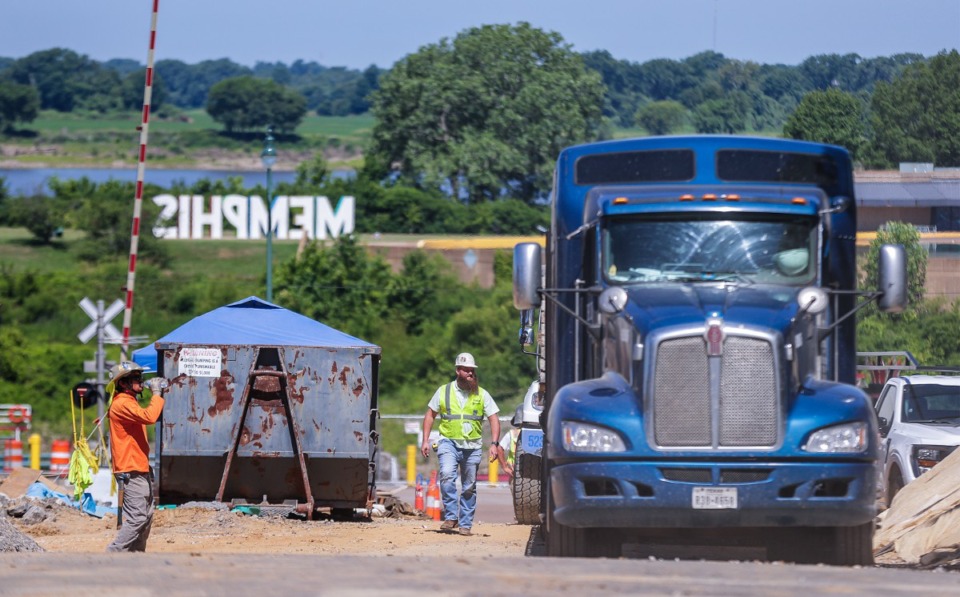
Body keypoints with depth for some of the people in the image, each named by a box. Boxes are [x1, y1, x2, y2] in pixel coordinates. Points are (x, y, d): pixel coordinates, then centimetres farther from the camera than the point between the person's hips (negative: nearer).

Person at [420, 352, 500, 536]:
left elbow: (494, 419, 6)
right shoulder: (444, 391, 5)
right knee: (447, 475, -25)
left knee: (469, 488, 5)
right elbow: (430, 415, 11)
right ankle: (451, 517, -20)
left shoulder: (482, 395, 6)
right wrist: (425, 441, 3)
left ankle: (465, 524, 13)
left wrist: (494, 443, -7)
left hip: (473, 446, 1)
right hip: (449, 443, -1)